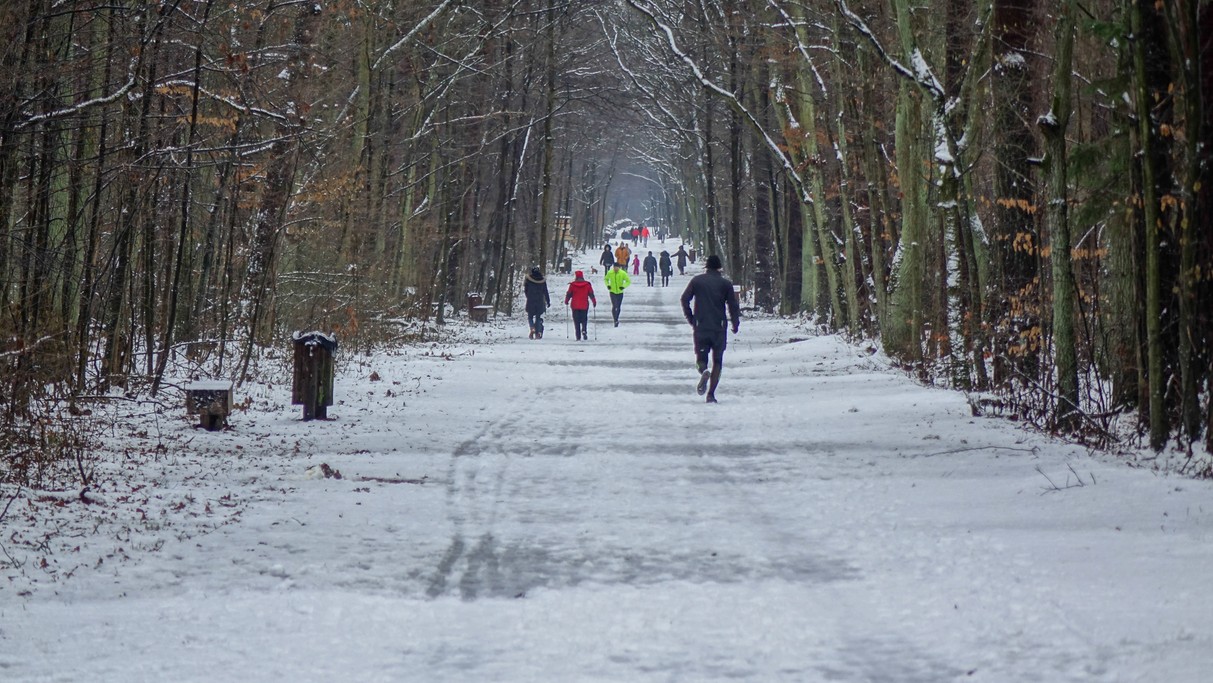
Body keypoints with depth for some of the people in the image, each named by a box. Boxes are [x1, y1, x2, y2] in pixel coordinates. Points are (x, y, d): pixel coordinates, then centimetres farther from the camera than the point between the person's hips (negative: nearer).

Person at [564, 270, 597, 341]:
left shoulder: (572, 285, -4)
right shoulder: (587, 285, -2)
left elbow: (569, 294, 3)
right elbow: (591, 294, 3)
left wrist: (566, 301, 20)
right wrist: (594, 302, 16)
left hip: (575, 306, 0)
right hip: (584, 306, 0)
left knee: (576, 322, 5)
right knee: (584, 320, 8)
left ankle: (578, 337, 0)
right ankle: (584, 331, -19)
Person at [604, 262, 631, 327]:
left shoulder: (623, 273, -11)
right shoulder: (610, 273, -8)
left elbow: (628, 281, -1)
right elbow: (606, 279, 11)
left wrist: (623, 286, -16)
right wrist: (607, 285, -7)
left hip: (620, 292, 1)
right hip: (612, 292, -1)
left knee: (618, 307, 10)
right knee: (614, 306, -17)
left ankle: (616, 319, 26)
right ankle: (615, 320, -13)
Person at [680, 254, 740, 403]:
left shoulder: (697, 280, 4)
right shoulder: (726, 283, 2)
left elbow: (684, 299, 1)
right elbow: (733, 306, -1)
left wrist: (690, 318, 13)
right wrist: (735, 324, 12)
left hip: (700, 328, 0)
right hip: (719, 328, 0)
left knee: (701, 357, 10)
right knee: (717, 361, 9)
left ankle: (703, 370, -27)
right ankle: (711, 394, -2)